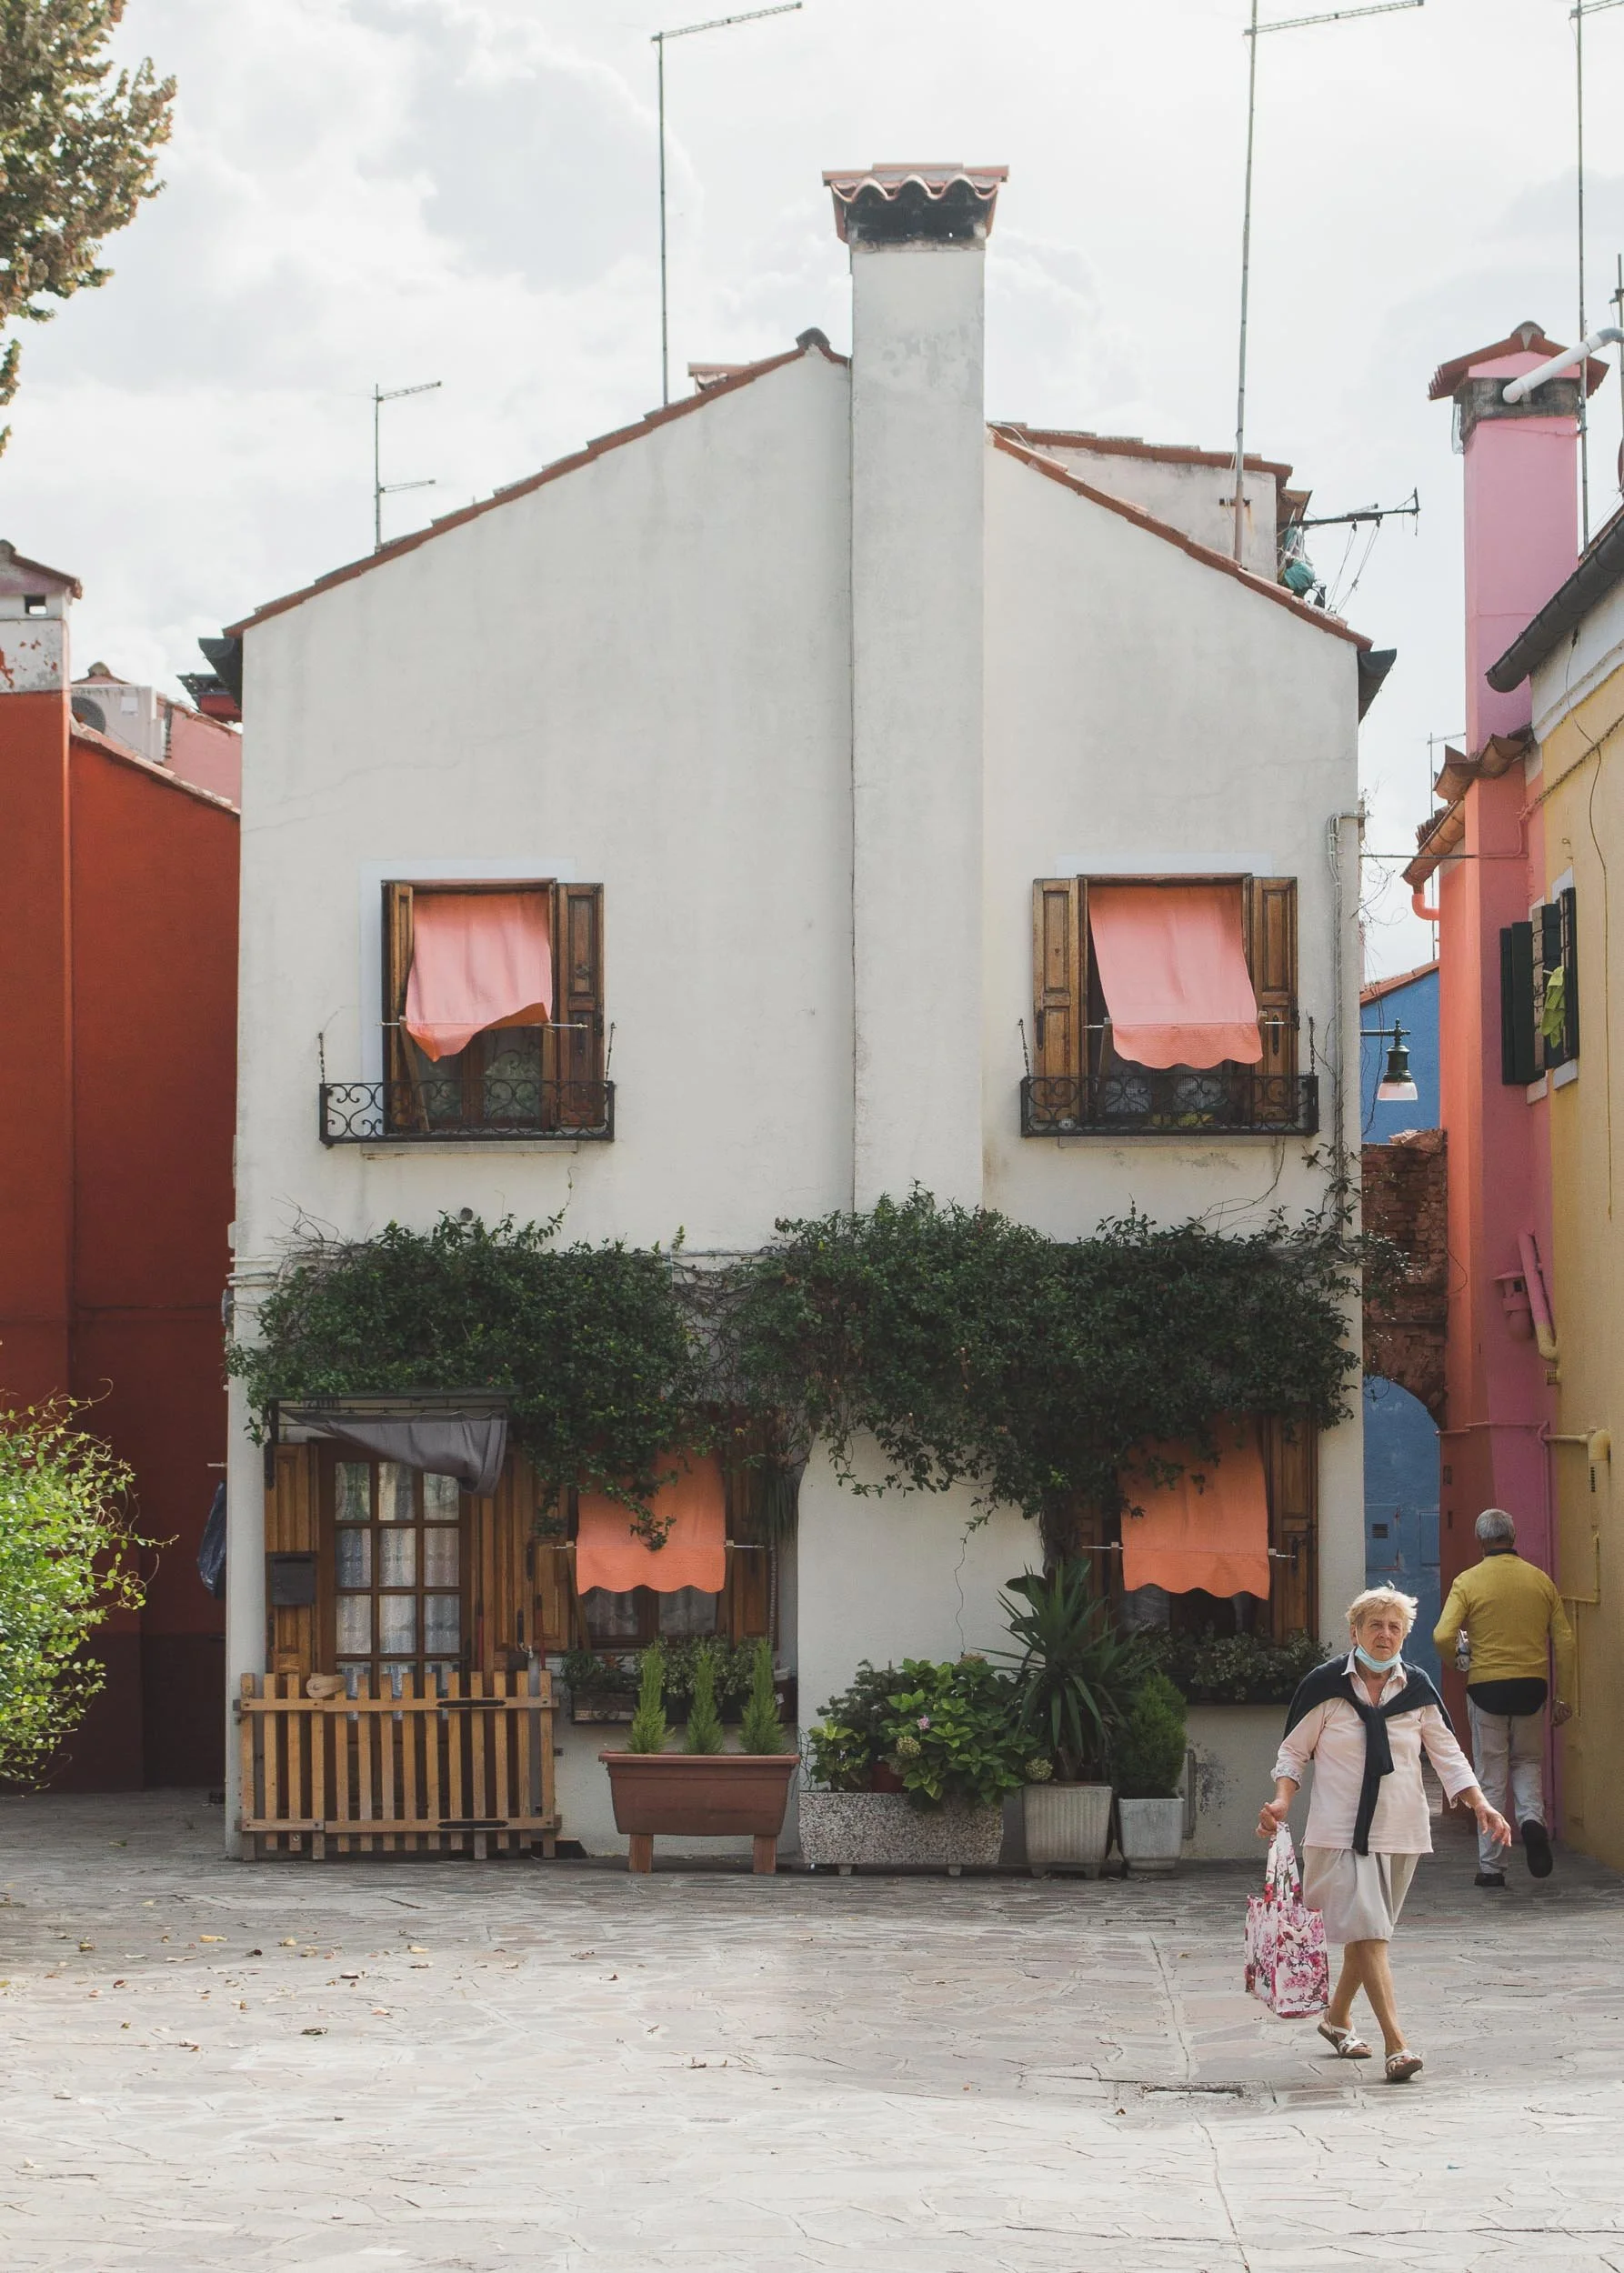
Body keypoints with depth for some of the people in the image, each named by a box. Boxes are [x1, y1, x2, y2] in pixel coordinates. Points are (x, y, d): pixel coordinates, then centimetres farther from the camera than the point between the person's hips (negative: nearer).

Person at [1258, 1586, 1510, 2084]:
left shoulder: (1416, 1689, 5)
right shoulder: (1326, 1685, -3)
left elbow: (1447, 1754, 8)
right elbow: (1294, 1750, 3)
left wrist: (1480, 1804, -4)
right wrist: (1282, 1800, -12)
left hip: (1400, 1832, 4)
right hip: (1340, 1831, -4)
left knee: (1367, 1932, 14)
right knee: (1368, 1932, -15)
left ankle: (1337, 2017, 38)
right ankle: (1396, 2044, -21)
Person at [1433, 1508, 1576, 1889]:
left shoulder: (1468, 1582, -7)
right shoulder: (1540, 1581, 2)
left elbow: (1443, 1637, -17)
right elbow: (1564, 1641, 2)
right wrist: (1564, 1697, 8)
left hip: (1486, 1688, -2)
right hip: (1532, 1686, 2)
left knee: (1491, 1779, 7)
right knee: (1527, 1762, 23)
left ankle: (1491, 1867, 10)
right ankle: (1532, 1819, -6)